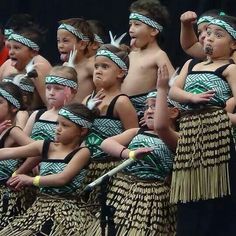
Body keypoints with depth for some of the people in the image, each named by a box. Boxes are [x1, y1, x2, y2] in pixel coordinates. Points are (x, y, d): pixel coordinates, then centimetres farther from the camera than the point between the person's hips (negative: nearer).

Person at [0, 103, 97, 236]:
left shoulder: (82, 153, -5)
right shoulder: (45, 146, 11)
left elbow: (62, 178, -16)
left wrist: (31, 180, -8)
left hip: (64, 210, -6)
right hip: (39, 206, 6)